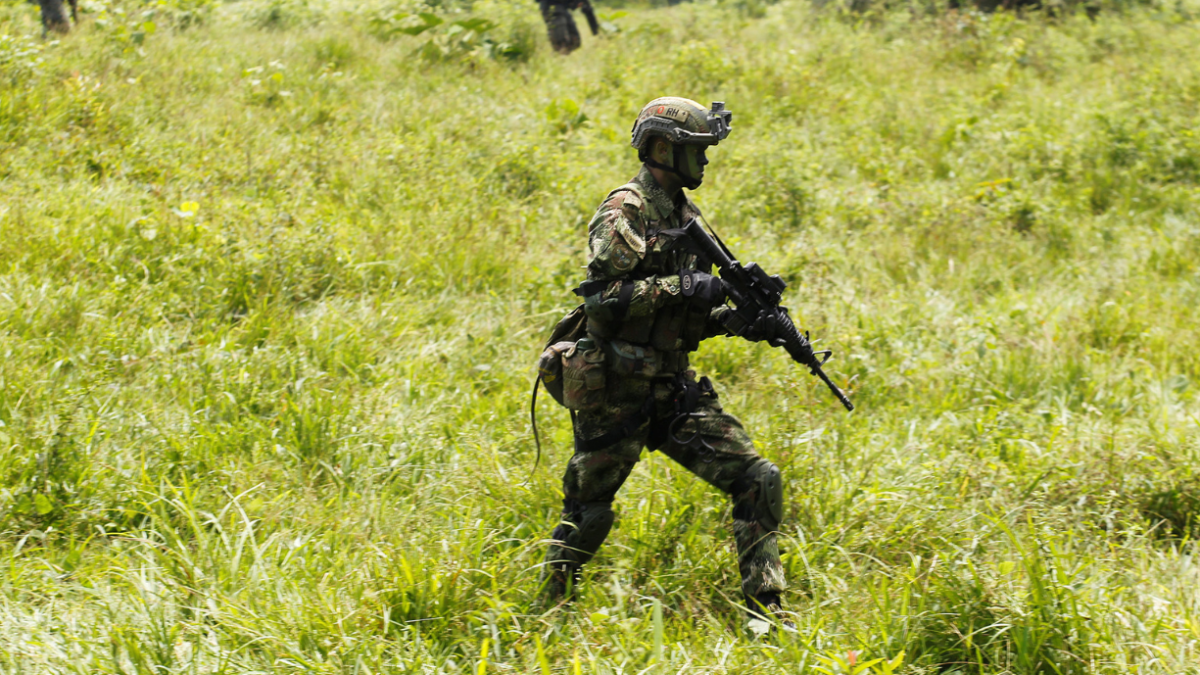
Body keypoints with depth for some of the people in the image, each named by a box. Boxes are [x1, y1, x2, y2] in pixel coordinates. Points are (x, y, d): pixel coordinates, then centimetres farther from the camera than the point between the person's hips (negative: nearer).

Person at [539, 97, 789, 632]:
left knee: (758, 482, -4)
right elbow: (603, 298, -24)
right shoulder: (623, 215, -11)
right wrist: (680, 288, -25)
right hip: (618, 393, -7)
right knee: (587, 514, 3)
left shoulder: (685, 217, 15)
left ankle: (765, 611, 0)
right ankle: (550, 606, 23)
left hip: (675, 388, 7)